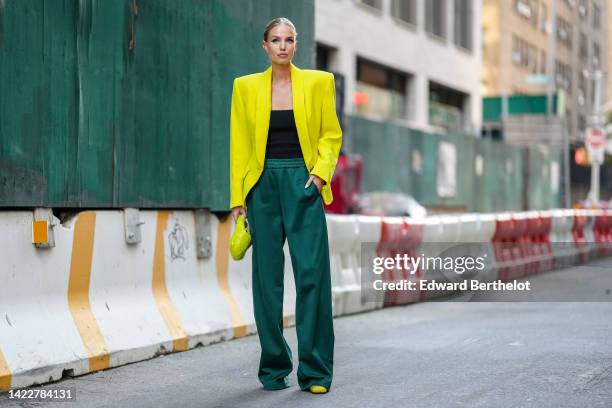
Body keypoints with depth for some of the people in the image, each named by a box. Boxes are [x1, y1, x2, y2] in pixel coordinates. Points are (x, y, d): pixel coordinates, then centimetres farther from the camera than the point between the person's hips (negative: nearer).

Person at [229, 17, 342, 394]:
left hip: (303, 183, -1)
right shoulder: (246, 87, 7)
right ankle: (274, 369, 14)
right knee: (267, 278, 3)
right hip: (263, 186, 1)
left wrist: (320, 172, -8)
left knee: (312, 273, -8)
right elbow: (239, 146, 7)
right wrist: (238, 198, 2)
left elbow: (331, 134, 8)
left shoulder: (318, 82, 5)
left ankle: (315, 372, -2)